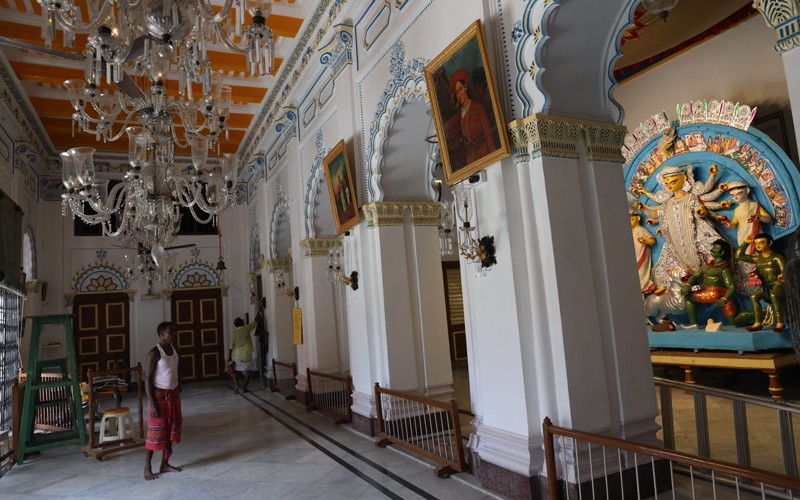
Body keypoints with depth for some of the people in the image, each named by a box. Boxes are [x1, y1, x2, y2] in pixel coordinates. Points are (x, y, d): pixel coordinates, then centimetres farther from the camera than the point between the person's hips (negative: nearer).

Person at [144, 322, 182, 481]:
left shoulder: (175, 350, 6)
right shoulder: (154, 353, -16)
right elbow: (148, 379, -16)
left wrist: (178, 393, 13)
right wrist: (152, 403, -19)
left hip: (173, 394, 7)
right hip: (159, 395, -7)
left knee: (171, 430, 11)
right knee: (155, 432, -2)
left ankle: (165, 464, 22)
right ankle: (147, 468, 10)